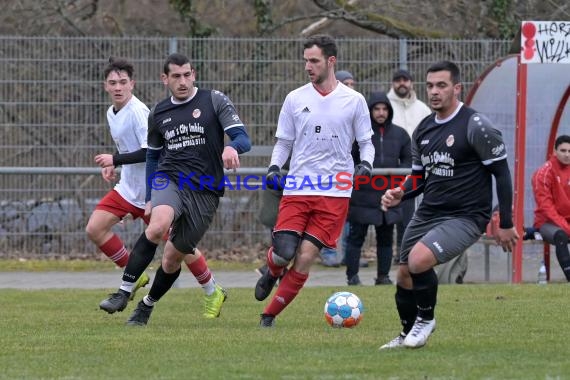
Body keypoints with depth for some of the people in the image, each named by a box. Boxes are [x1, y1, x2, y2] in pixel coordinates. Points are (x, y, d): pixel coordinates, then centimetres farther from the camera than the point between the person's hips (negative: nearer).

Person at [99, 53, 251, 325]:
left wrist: (232, 147, -29)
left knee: (173, 257, 2)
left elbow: (243, 138, -5)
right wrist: (150, 198, 20)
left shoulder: (214, 101, 2)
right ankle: (123, 293, -29)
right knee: (158, 226, -32)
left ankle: (147, 306, 27)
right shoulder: (158, 114, 13)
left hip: (205, 190, -1)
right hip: (169, 180, 1)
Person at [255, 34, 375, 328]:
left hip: (335, 192, -1)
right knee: (284, 252, -15)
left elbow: (366, 142, 11)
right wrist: (274, 166, -4)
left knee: (305, 257, -9)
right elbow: (283, 141, 14)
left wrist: (365, 163, -9)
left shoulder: (354, 101, 3)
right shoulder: (295, 99, 7)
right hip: (297, 188, 1)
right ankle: (272, 274, 23)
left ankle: (270, 314, 7)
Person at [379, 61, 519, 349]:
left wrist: (506, 224, -11)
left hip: (465, 217, -7)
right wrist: (400, 194, -3)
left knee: (418, 259, -27)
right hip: (427, 213, 7)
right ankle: (408, 335, 33)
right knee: (404, 276, 9)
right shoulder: (423, 130, 8)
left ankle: (426, 319, -1)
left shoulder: (476, 126, -13)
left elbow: (501, 173, -10)